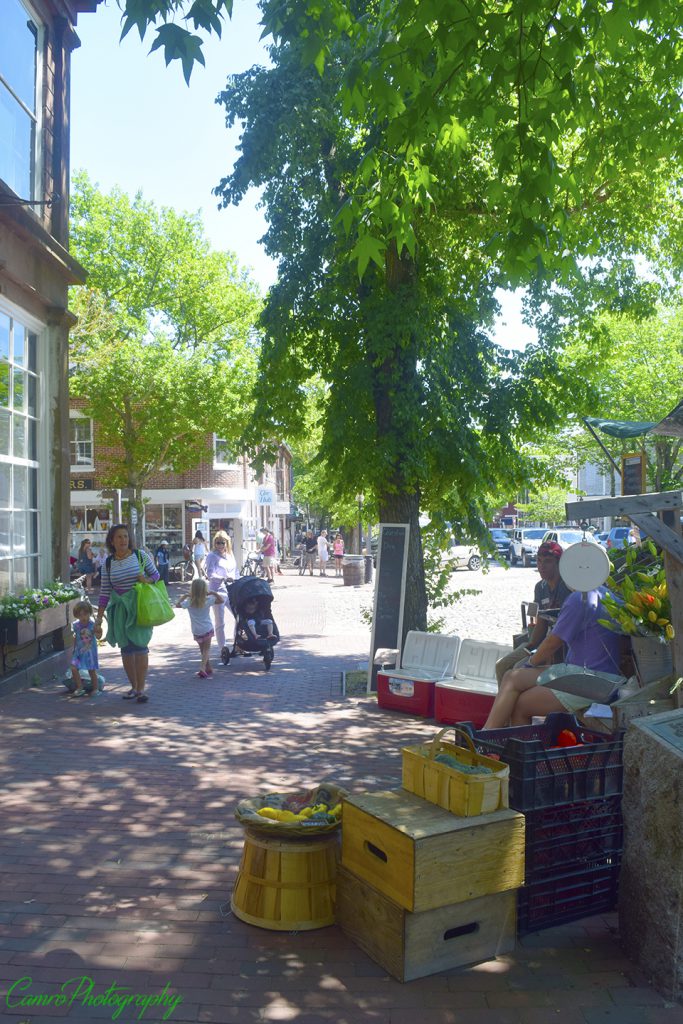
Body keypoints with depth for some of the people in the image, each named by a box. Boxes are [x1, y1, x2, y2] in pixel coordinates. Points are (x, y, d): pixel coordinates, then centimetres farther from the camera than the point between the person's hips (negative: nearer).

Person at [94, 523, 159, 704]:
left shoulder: (140, 555, -2)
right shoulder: (108, 564, 3)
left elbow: (156, 574, 8)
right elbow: (104, 593, 6)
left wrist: (147, 580, -16)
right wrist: (98, 620, 4)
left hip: (140, 607, -3)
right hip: (120, 609, 3)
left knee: (139, 645, -9)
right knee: (125, 648, 6)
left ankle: (141, 688, 0)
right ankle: (133, 687, 21)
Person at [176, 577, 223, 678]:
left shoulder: (189, 602, -10)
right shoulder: (208, 600, -11)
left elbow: (177, 605, 4)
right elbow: (221, 600, 0)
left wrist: (184, 596, 8)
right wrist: (213, 593, -4)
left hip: (196, 631, 1)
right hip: (207, 630, -1)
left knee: (202, 650, 19)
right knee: (206, 650, 8)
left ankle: (209, 669, 26)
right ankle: (203, 667, -14)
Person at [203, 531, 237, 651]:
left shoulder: (230, 555, 13)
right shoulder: (212, 556, -6)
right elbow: (210, 574, -16)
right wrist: (224, 579, -29)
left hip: (231, 590, 6)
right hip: (218, 591, -6)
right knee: (220, 622, 2)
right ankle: (223, 649, 10)